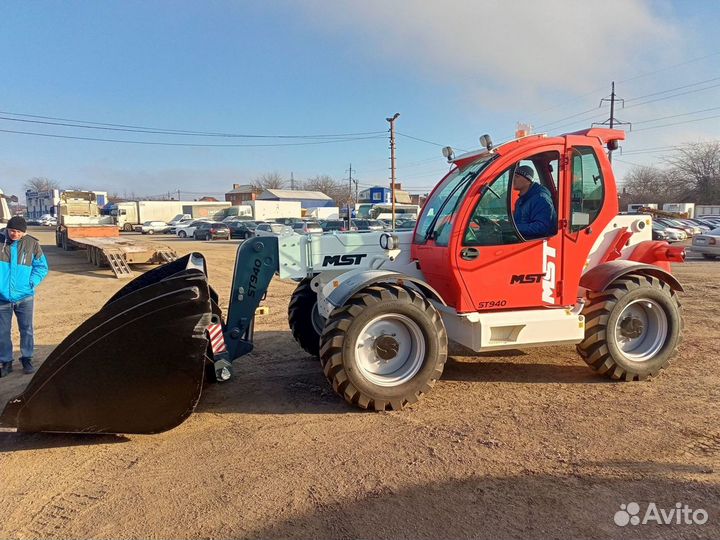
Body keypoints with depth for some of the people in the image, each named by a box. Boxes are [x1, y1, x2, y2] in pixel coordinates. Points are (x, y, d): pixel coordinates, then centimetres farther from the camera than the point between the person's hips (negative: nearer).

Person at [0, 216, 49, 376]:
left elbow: (42, 267, 3)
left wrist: (32, 282, -11)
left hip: (25, 297, 0)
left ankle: (27, 359, 24)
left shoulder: (32, 244, -3)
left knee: (27, 329, 10)